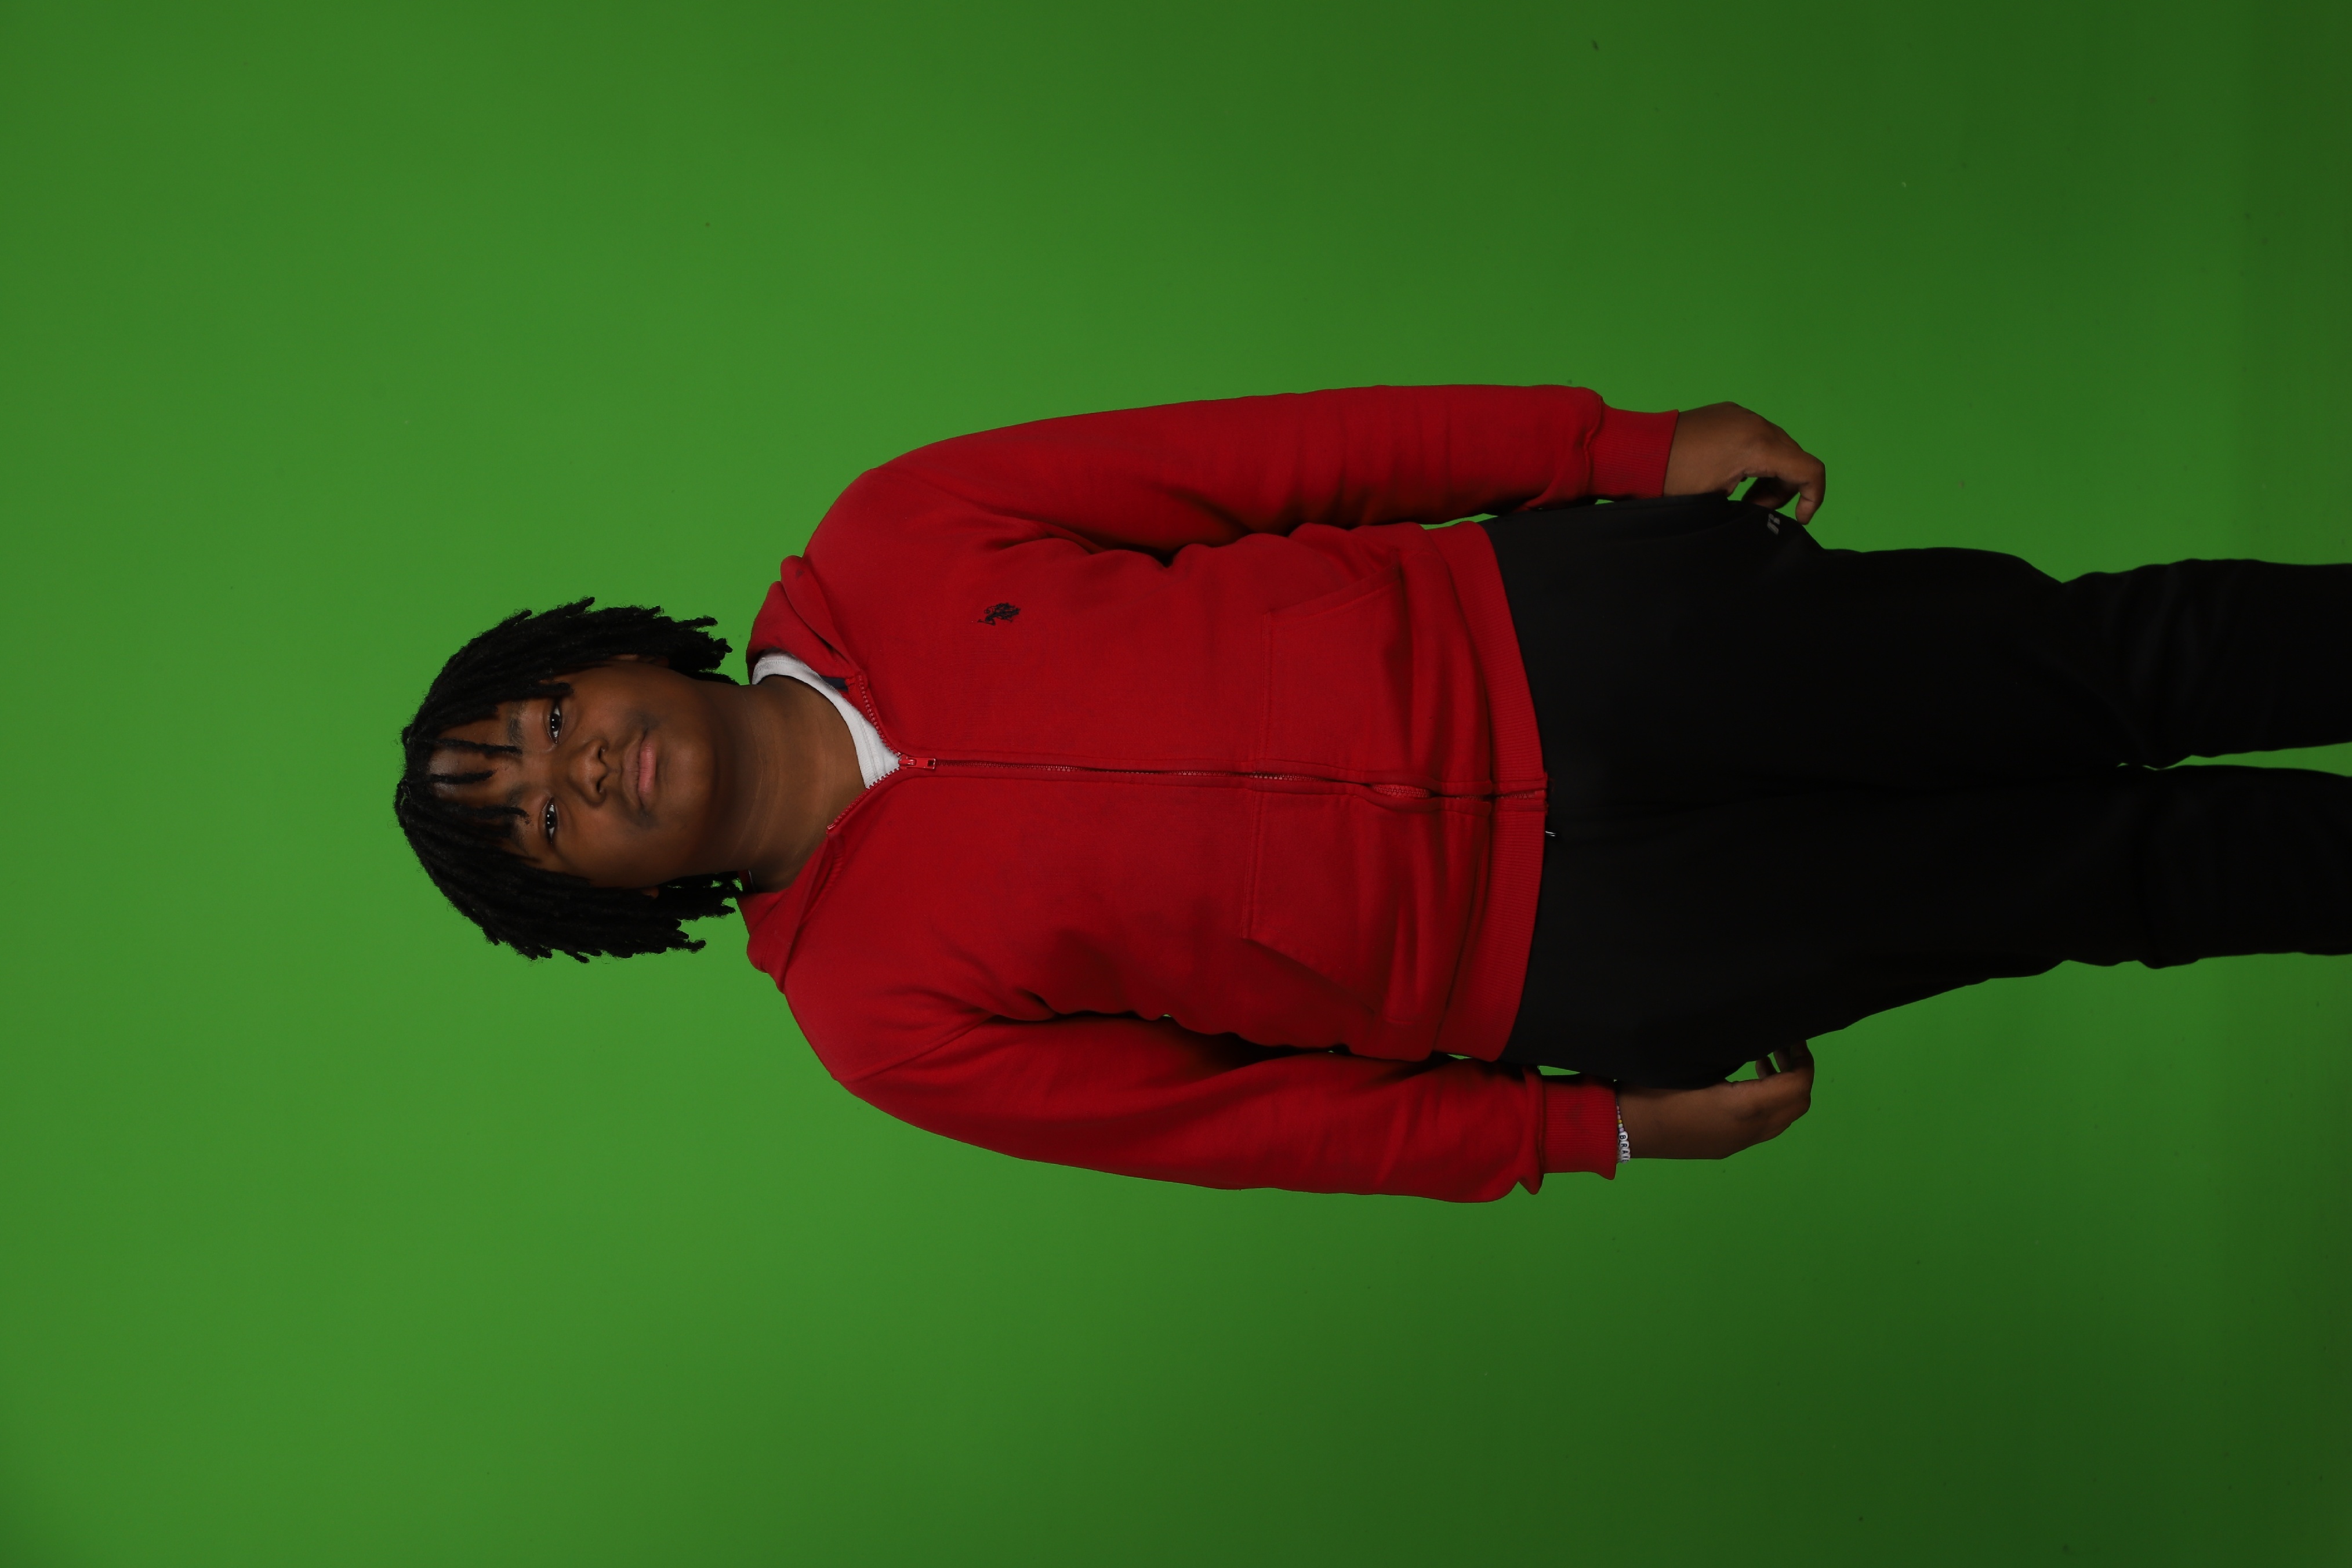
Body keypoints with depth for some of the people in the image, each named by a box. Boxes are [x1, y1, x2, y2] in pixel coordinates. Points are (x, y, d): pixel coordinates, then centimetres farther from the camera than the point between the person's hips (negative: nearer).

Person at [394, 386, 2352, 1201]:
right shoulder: (885, 1012, -5)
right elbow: (1235, 1114, -1)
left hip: (1544, 627, 2)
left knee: (2112, 656, 1)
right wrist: (1608, 1127, -2)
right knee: (2130, 867, 0)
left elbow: (1270, 456, -3)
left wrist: (1632, 446, -6)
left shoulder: (879, 558, -4)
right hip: (1561, 954, -1)